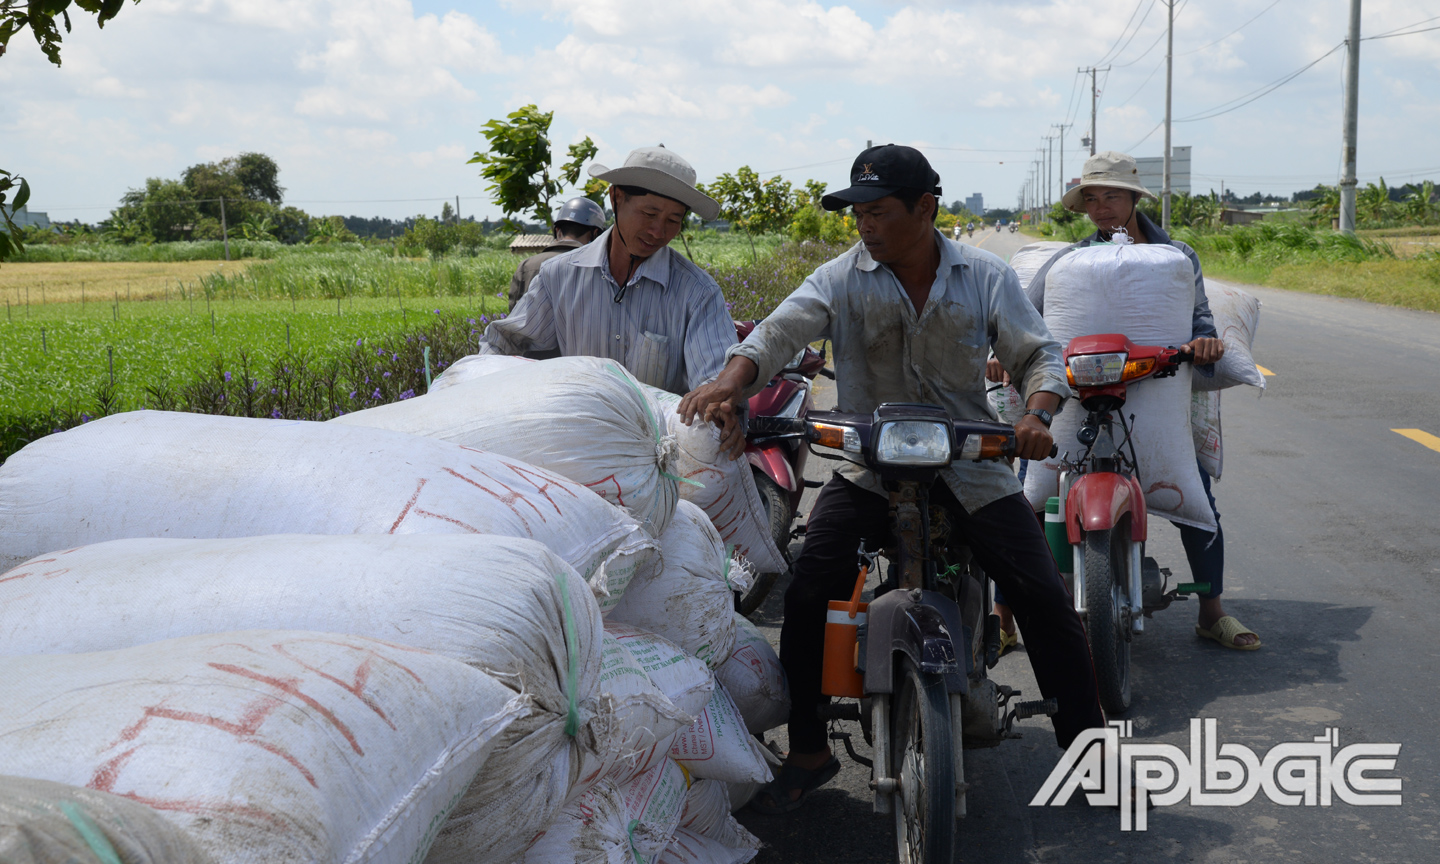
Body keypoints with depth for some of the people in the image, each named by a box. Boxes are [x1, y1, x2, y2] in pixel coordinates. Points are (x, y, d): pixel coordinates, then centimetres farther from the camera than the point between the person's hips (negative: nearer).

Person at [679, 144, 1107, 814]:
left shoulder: (985, 277, 1)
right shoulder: (843, 277, -1)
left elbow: (1039, 353, 1)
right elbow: (781, 331, -14)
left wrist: (1037, 412, -21)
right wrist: (731, 382, -35)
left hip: (970, 466, 0)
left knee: (1045, 599, -7)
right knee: (809, 589, -16)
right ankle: (807, 751, 0)